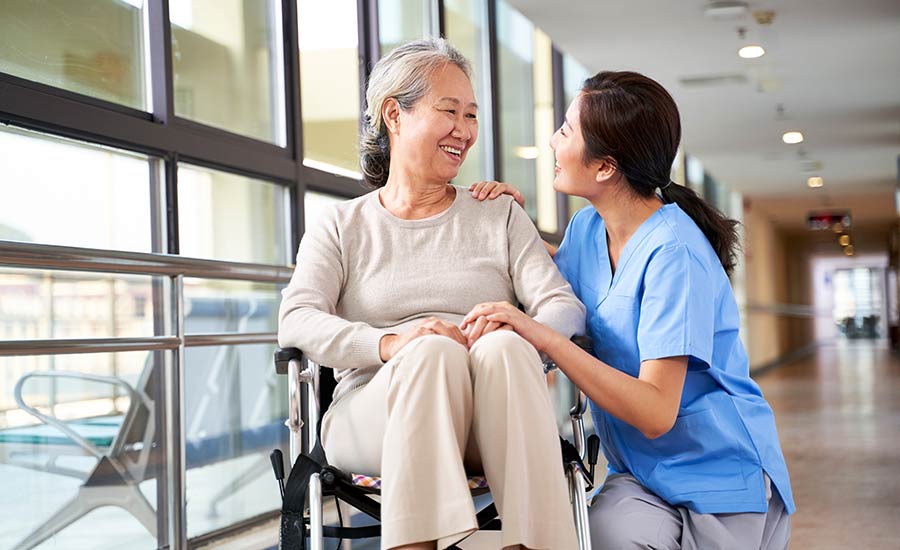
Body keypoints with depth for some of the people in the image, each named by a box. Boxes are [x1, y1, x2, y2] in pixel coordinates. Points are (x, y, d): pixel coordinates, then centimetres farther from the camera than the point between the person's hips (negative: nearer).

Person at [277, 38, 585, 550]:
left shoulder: (500, 217, 20)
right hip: (370, 422, -1)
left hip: (490, 427, 1)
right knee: (433, 350, -33)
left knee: (503, 346, -31)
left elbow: (567, 310, 6)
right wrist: (390, 343, -23)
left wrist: (518, 332, -19)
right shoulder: (340, 229, 15)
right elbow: (297, 321, -3)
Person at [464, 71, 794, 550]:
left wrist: (542, 336, -29)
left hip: (720, 473, -3)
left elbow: (655, 414, -24)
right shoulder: (587, 227, 2)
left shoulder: (674, 253, -20)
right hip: (639, 471, 4)